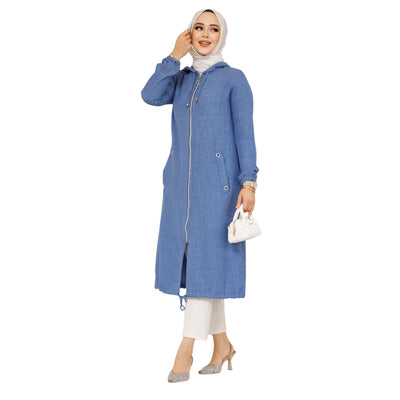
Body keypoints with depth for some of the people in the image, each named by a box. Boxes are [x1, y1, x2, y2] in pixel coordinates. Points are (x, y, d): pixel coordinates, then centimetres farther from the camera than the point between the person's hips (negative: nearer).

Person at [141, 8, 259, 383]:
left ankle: (185, 350, -1)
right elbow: (150, 96, -4)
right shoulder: (181, 79, 15)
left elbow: (245, 133, -4)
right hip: (181, 183, 5)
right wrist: (175, 55, -4)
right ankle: (221, 343, 19)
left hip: (217, 183, -5)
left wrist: (248, 183, -13)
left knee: (207, 259, -6)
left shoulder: (234, 79, 2)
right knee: (189, 258, 7)